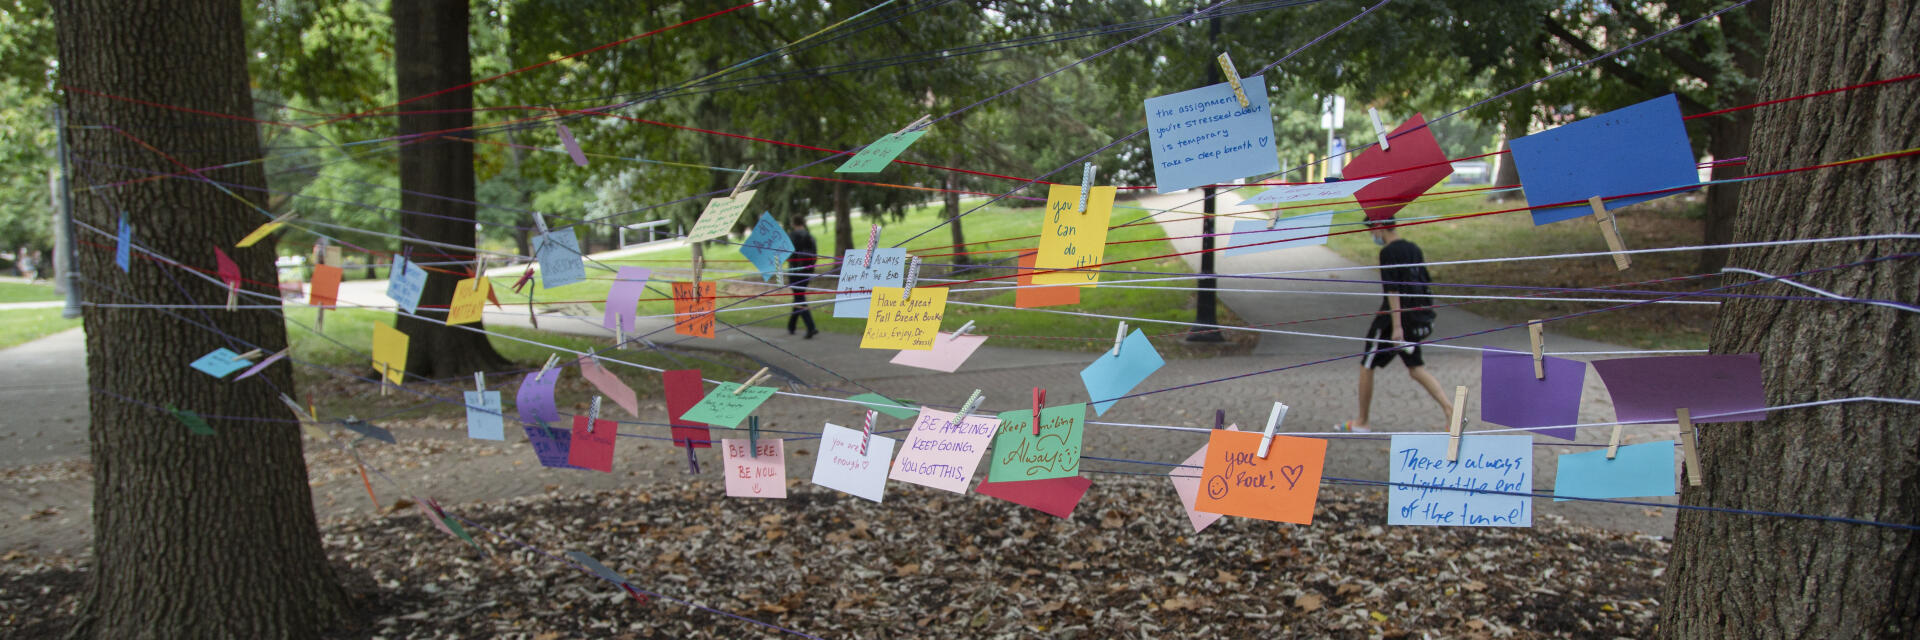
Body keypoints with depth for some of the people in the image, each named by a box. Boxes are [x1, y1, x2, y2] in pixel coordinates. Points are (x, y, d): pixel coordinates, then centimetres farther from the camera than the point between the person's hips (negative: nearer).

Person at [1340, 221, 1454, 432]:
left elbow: (1393, 290, -20)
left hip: (1393, 319, -8)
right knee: (1416, 369, 13)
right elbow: (1423, 283, 17)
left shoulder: (1389, 252, -14)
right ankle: (1449, 408, -3)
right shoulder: (1414, 249, 11)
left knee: (1366, 367, 5)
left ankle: (1361, 422, 10)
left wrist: (1397, 326, -24)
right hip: (1417, 318, 8)